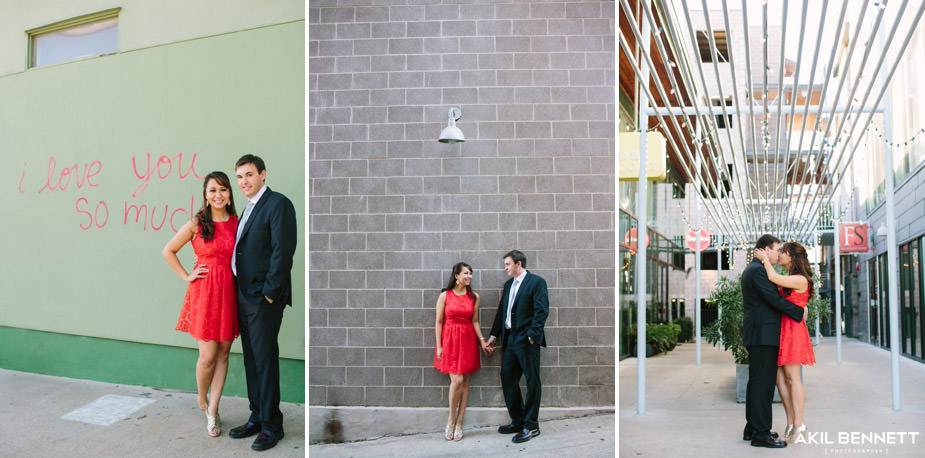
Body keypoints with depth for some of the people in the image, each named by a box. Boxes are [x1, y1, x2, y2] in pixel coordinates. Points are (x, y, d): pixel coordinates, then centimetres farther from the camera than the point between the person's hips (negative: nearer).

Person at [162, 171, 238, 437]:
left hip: (229, 292, 3)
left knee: (223, 353, 4)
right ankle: (202, 400, 23)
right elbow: (168, 251, 7)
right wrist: (186, 276, 1)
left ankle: (212, 411, 13)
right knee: (208, 355, -4)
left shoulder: (237, 223, 7)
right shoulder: (196, 223, -1)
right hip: (204, 291, -3)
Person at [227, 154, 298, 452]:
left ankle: (272, 425, 7)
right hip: (244, 296, 9)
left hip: (264, 297, -9)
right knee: (251, 360, 14)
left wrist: (269, 291, -17)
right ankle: (257, 418, 25)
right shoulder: (248, 209, 18)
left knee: (264, 359, -3)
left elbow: (283, 250, -17)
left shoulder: (278, 204, -11)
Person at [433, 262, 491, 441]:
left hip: (468, 340, 3)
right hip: (449, 340, -3)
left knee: (465, 381, 3)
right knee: (456, 380, -12)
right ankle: (451, 421, 6)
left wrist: (482, 340, -1)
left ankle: (458, 423, 12)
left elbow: (474, 321, 9)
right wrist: (438, 346, -5)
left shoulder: (474, 297, 6)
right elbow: (439, 322, -1)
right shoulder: (445, 296, -2)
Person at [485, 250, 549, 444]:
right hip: (509, 339, 8)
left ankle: (531, 426, 7)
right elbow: (501, 310, 19)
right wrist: (494, 335, 15)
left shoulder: (536, 282, -7)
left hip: (526, 340, -8)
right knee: (507, 379, 10)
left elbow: (541, 311, -13)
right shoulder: (508, 284, 17)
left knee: (532, 382, 0)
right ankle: (517, 421, 22)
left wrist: (532, 335, -19)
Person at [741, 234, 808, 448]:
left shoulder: (752, 269, 19)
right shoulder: (758, 270, -13)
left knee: (756, 382, 14)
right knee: (763, 383, -9)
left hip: (756, 334, 11)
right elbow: (774, 299, -17)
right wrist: (799, 312, -6)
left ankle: (752, 428, 20)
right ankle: (761, 434, -7)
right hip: (763, 334, -11)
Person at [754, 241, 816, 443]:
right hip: (781, 330, 8)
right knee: (779, 377, 4)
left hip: (792, 330, -8)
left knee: (792, 376, -7)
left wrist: (765, 259, -5)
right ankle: (791, 422, 9)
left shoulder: (801, 280, -10)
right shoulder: (787, 280, 17)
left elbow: (773, 278, -19)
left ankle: (799, 423, -2)